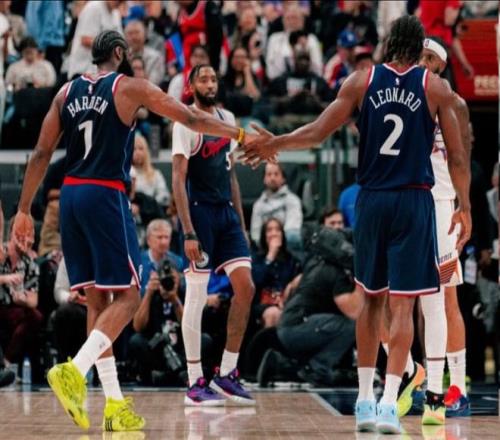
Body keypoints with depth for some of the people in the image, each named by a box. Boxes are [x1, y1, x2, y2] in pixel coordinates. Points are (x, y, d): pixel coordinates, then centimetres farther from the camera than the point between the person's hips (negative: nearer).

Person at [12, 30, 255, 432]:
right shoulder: (130, 88, -1)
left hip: (71, 195, 6)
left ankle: (114, 404, 9)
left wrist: (24, 210, 11)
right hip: (106, 196, -6)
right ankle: (75, 371, -23)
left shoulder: (67, 92, 13)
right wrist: (240, 134, 13)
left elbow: (42, 153, 9)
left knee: (97, 299, 10)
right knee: (127, 296, -2)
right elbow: (191, 119, 1)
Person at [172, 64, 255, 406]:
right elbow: (178, 179, -13)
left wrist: (241, 224, 15)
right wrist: (189, 232, -20)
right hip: (200, 213, -7)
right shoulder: (186, 123, -9)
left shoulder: (228, 119, 13)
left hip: (227, 213, 7)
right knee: (196, 297, -4)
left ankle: (227, 373, 8)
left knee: (246, 287, 0)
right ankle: (195, 384, 2)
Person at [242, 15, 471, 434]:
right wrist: (464, 206, 9)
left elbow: (318, 133, 2)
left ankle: (365, 400, 17)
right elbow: (457, 156, -1)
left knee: (372, 300, 15)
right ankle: (389, 402, -11)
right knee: (402, 305, -2)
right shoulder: (436, 87, -1)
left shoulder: (361, 81, 2)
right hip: (414, 200, -2)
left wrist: (273, 143, 16)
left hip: (371, 199, 2)